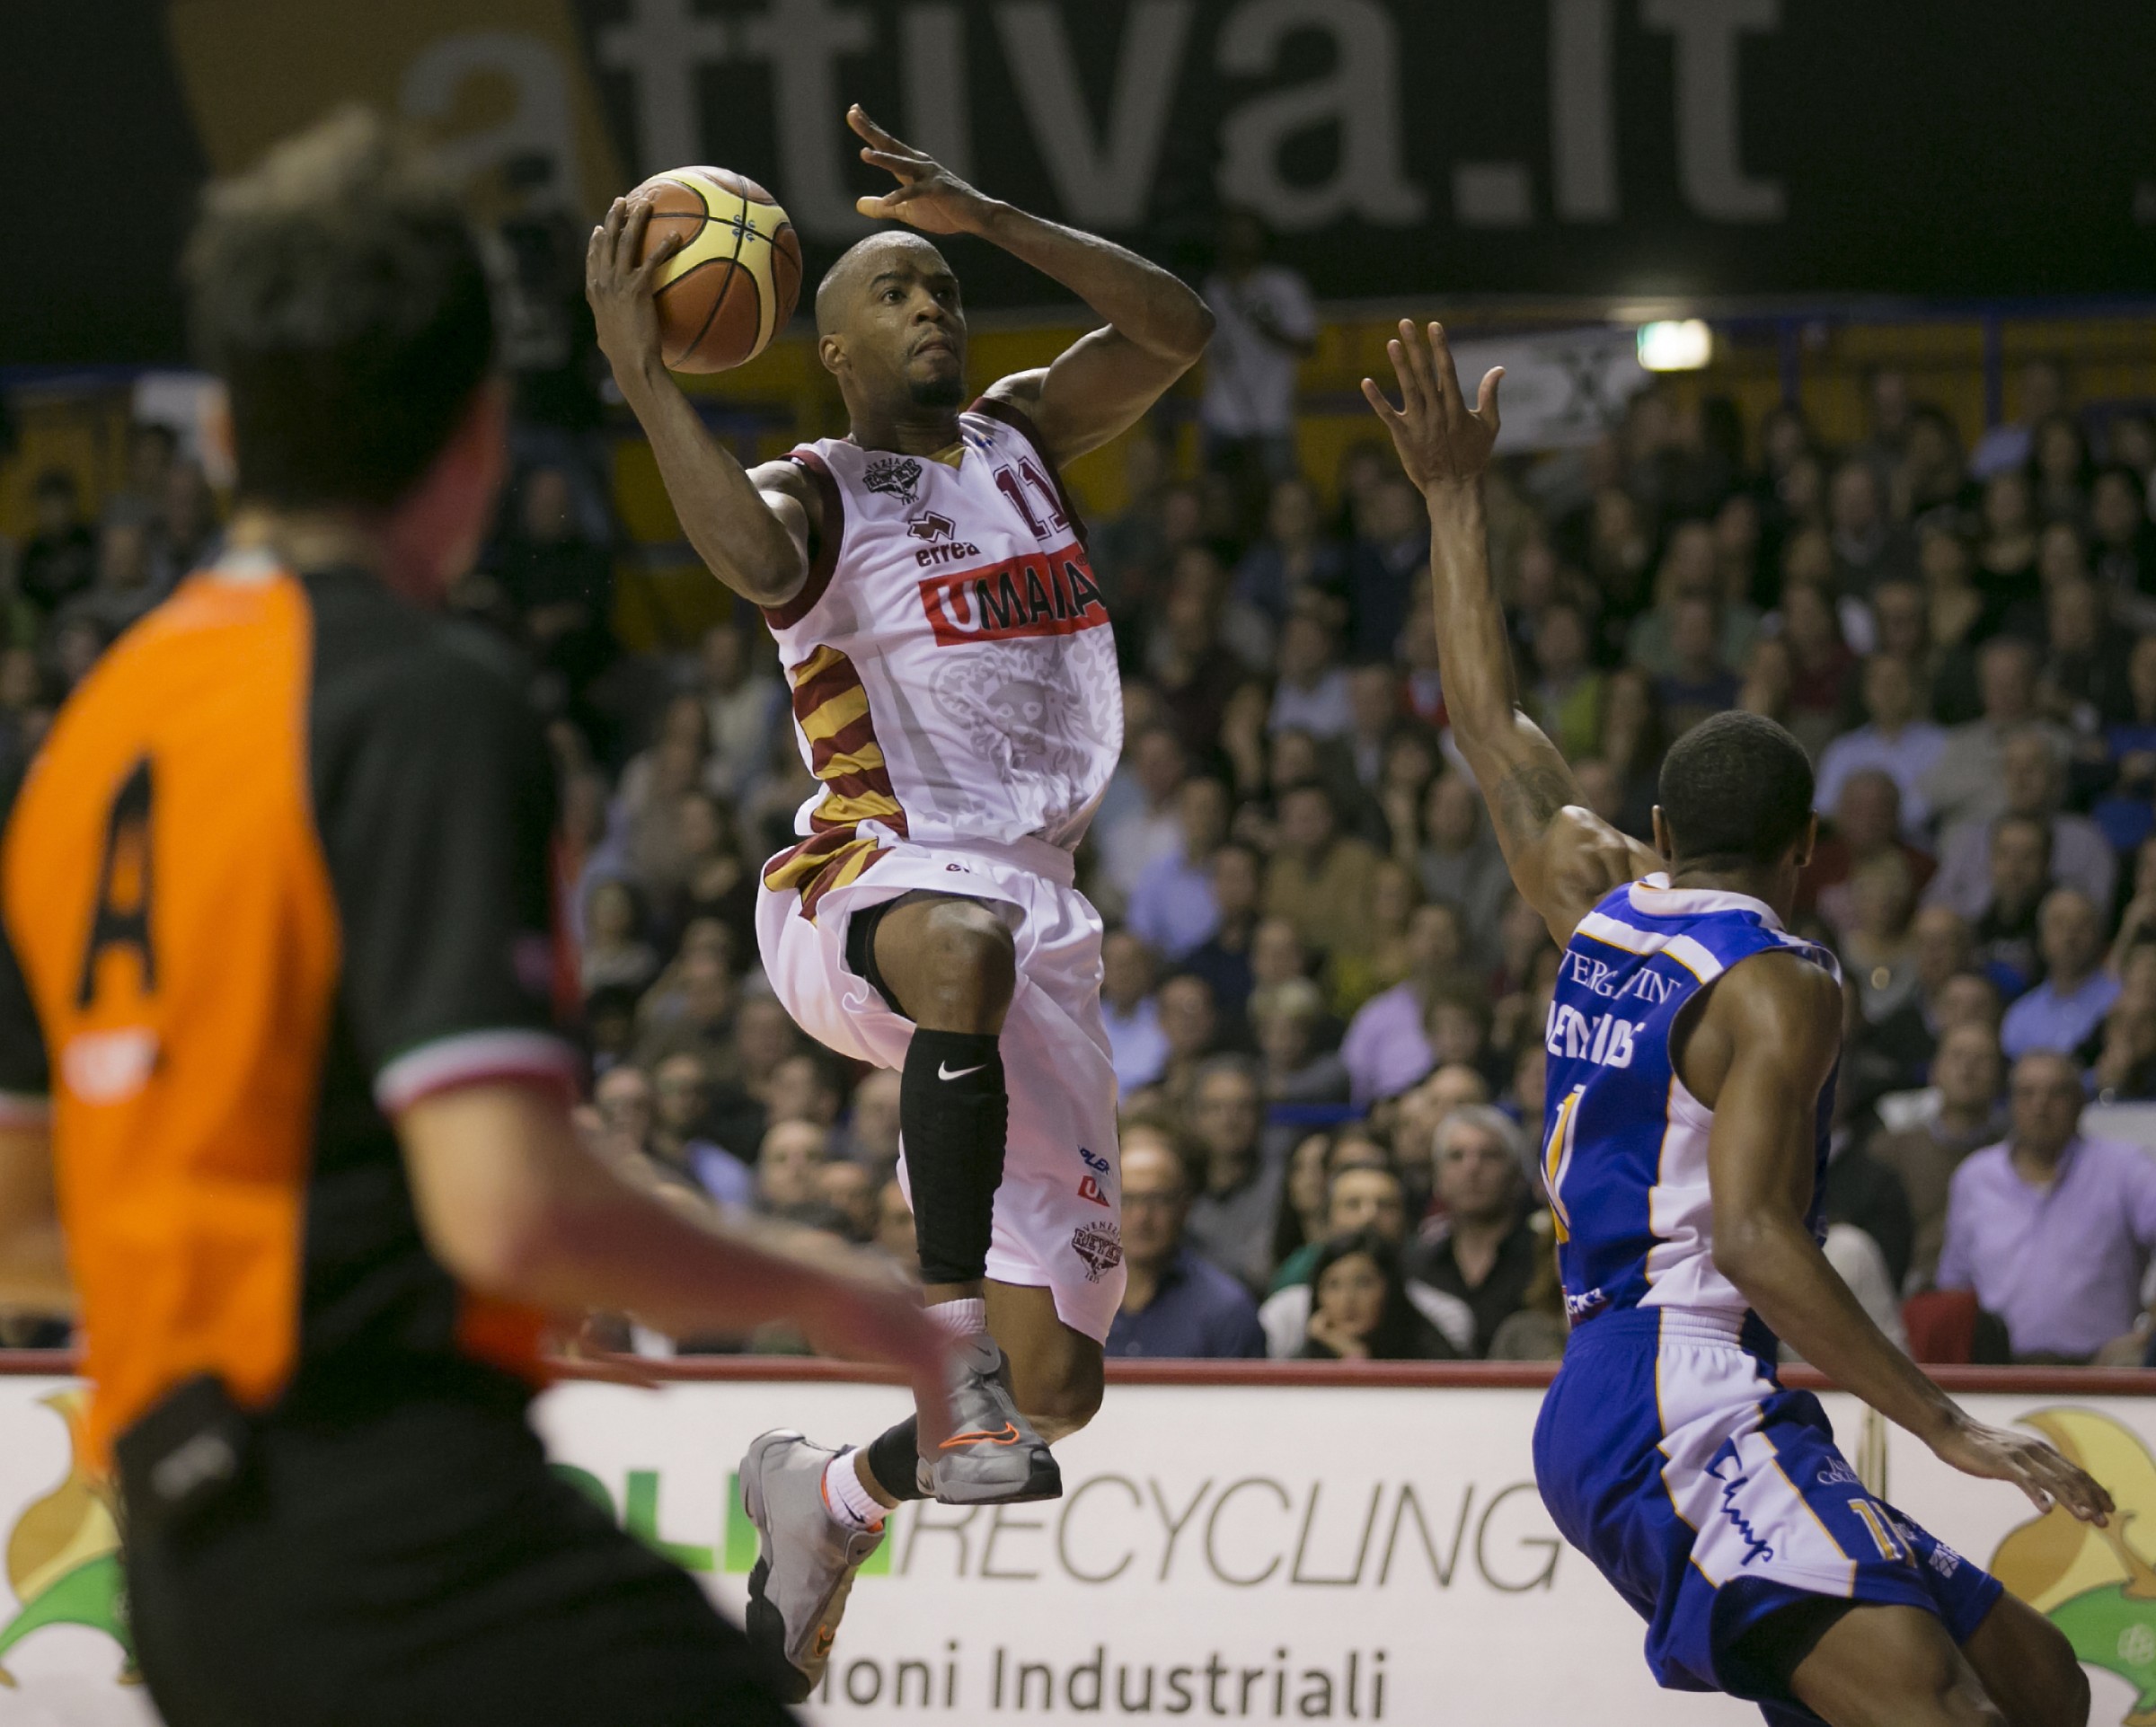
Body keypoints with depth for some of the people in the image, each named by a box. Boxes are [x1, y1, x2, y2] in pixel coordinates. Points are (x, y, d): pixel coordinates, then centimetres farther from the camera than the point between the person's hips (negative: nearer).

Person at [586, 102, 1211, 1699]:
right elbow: (755, 559, -25)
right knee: (967, 942, -47)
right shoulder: (817, 490, 0)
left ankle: (829, 1498, 31)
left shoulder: (1022, 439, 17)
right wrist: (645, 377, -28)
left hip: (1038, 910, 6)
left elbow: (1177, 329, 2)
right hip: (861, 890, -5)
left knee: (1057, 1381, 1)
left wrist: (986, 217, -4)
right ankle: (956, 1342, -45)